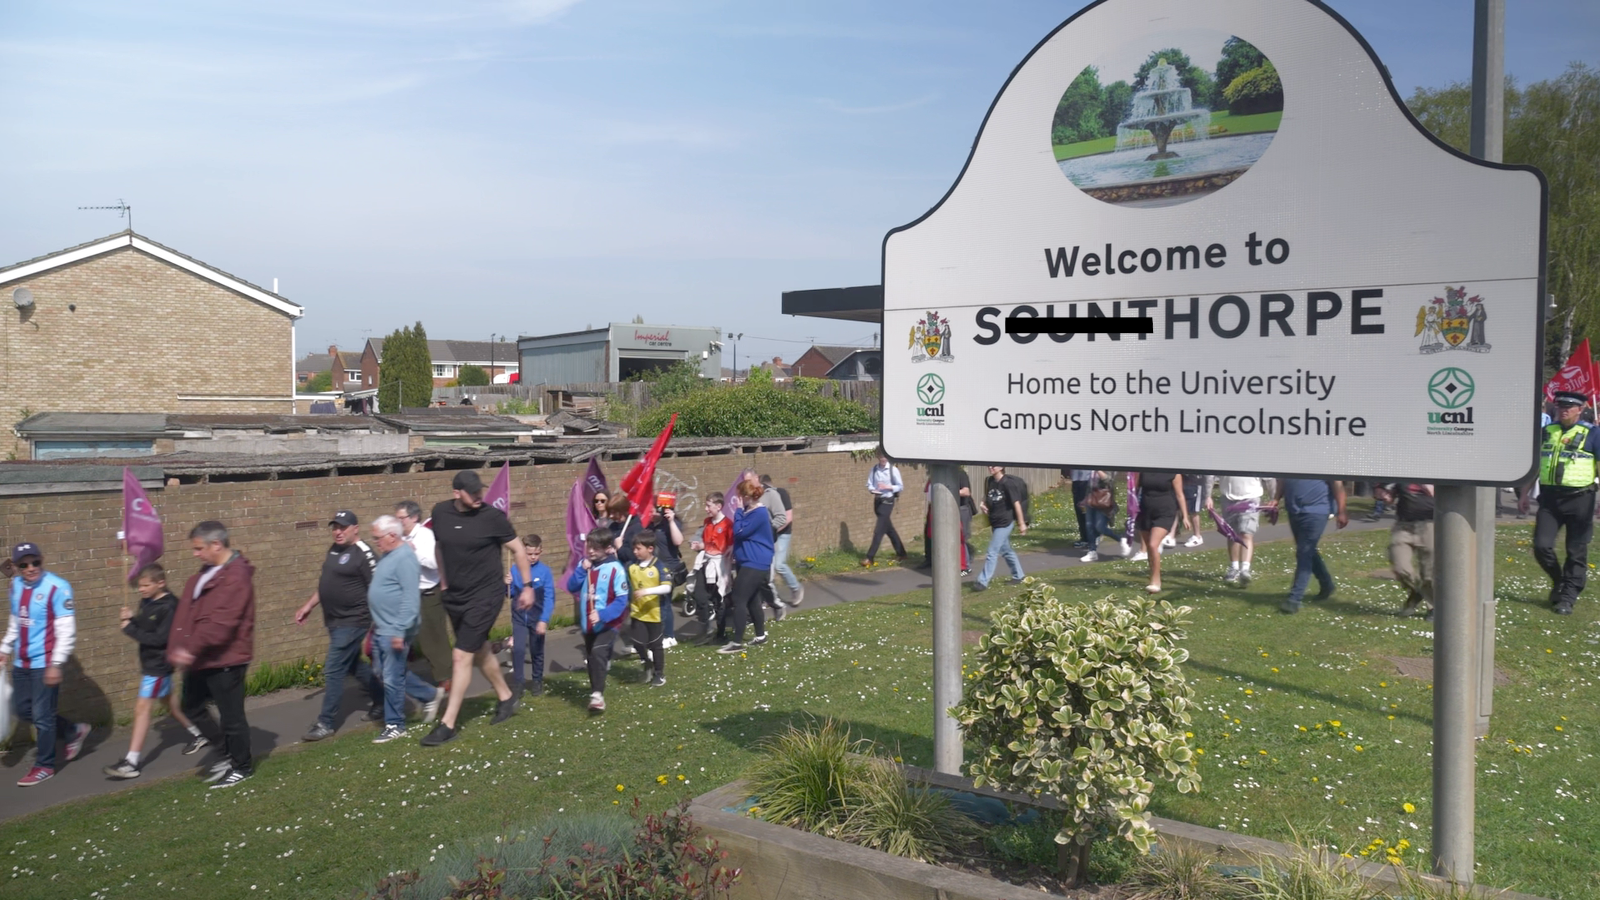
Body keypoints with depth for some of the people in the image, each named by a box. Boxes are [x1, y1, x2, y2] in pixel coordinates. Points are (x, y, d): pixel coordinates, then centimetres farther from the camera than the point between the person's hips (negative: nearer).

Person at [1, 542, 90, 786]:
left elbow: (67, 631, -17)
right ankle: (74, 732, 33)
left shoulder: (57, 587, -17)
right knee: (23, 710, 15)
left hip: (45, 663, -8)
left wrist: (56, 664, -20)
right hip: (22, 663, 8)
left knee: (42, 716, 0)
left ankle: (44, 766, 16)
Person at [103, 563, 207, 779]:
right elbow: (144, 628, 11)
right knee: (167, 703, 22)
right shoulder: (146, 601, 3)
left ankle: (131, 763, -9)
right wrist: (131, 618, -9)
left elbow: (160, 638, -25)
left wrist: (130, 629, -22)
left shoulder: (169, 607, -21)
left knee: (142, 709, -10)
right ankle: (197, 736, 39)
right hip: (148, 662, 9)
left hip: (159, 665, -9)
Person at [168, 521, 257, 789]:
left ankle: (242, 766, 22)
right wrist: (178, 647, 7)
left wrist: (191, 648, -30)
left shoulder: (236, 577, -22)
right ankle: (231, 752, 32)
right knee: (192, 708, 19)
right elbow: (186, 614, 14)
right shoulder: (207, 572, 11)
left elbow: (220, 622, -29)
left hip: (225, 661, -10)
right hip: (200, 659, 10)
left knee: (231, 716, 3)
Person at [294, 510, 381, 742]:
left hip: (352, 622, -9)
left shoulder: (364, 554, -18)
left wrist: (375, 626, -20)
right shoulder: (334, 549, 9)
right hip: (336, 621, 9)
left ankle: (326, 723, 3)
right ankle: (381, 700, 36)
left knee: (333, 671, -6)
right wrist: (308, 605, 19)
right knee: (353, 666, 19)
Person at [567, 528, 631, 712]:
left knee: (598, 653, -23)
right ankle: (596, 689, 32)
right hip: (587, 623, 6)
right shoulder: (584, 564, 4)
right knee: (591, 657, 16)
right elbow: (571, 588, 0)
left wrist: (602, 615, -27)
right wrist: (581, 570, -13)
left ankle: (597, 694, -22)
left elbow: (621, 600, -16)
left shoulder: (616, 569, -14)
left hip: (607, 624, -6)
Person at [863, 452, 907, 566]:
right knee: (889, 528, 16)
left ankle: (870, 558, -10)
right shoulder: (874, 469, 3)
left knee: (879, 530, -10)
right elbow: (869, 484, 7)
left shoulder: (893, 470, -9)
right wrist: (872, 490, -15)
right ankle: (901, 552, 30)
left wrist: (888, 487, -21)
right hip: (877, 500, 6)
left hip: (887, 501, -6)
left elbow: (900, 486, -6)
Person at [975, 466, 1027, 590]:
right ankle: (1018, 575, 33)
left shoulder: (1006, 484, -16)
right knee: (1006, 550, 18)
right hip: (994, 522, 8)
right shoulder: (989, 481, 4)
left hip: (1004, 522, -8)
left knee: (992, 552, -9)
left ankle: (983, 582, -8)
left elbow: (1016, 503, -13)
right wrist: (982, 503, -1)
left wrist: (1021, 523, -12)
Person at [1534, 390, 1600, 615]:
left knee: (1576, 552, 2)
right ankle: (1558, 581, 21)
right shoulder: (1545, 432, 10)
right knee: (1541, 546, -6)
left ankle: (1567, 597, 11)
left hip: (1579, 498, -3)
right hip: (1549, 497, 3)